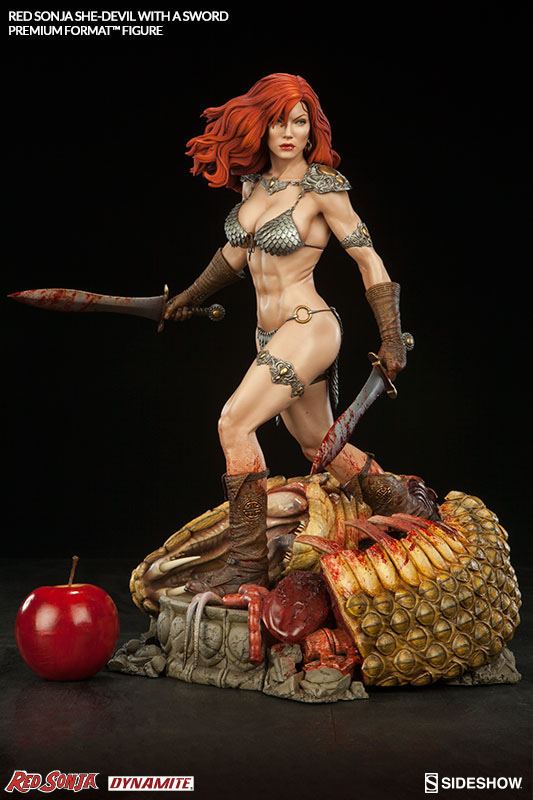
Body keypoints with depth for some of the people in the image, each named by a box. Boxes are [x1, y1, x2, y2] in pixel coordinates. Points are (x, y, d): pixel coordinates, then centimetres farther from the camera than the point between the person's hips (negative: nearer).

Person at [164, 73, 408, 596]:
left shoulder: (322, 187, -10)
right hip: (270, 335, 8)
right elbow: (236, 253, 23)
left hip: (307, 328, -7)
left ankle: (248, 563, -14)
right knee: (319, 445, 15)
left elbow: (368, 261, -8)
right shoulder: (252, 181, 9)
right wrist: (190, 297, 32)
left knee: (234, 422, -20)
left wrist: (392, 340, -8)